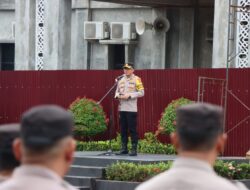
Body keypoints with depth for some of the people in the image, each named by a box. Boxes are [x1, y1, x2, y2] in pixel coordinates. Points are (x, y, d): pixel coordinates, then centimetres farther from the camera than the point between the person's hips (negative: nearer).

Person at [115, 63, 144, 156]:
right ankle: (124, 148, 15)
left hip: (131, 109, -5)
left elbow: (141, 92, -7)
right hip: (122, 108, 5)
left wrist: (129, 95, -15)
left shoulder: (136, 79, -2)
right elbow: (117, 91, 20)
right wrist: (118, 95, -3)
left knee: (132, 129, -5)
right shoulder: (121, 79, 15)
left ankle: (134, 149, -2)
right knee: (123, 129, 8)